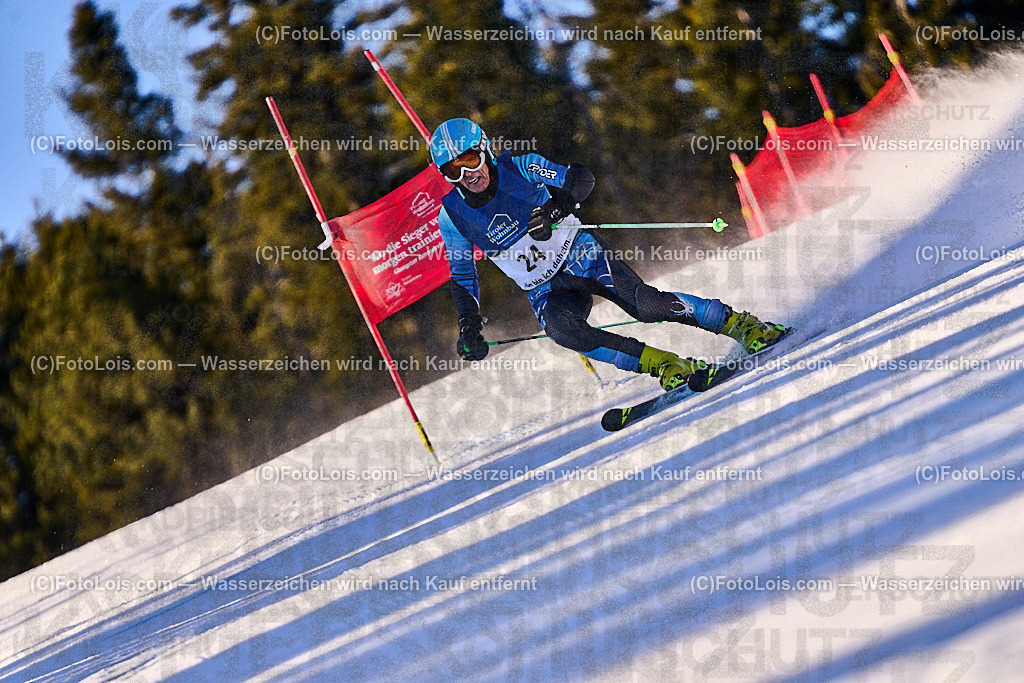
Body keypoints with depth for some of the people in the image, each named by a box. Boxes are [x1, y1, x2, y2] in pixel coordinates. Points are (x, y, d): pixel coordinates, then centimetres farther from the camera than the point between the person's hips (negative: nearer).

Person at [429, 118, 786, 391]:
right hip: (545, 291, 1)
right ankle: (668, 367, -30)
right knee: (560, 327, -32)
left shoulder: (518, 168, -11)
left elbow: (580, 178, -9)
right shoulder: (452, 217, -6)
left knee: (645, 305, -23)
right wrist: (468, 324, -10)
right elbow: (462, 277, 5)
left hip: (581, 254, -1)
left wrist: (557, 206, -29)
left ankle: (740, 324, -7)